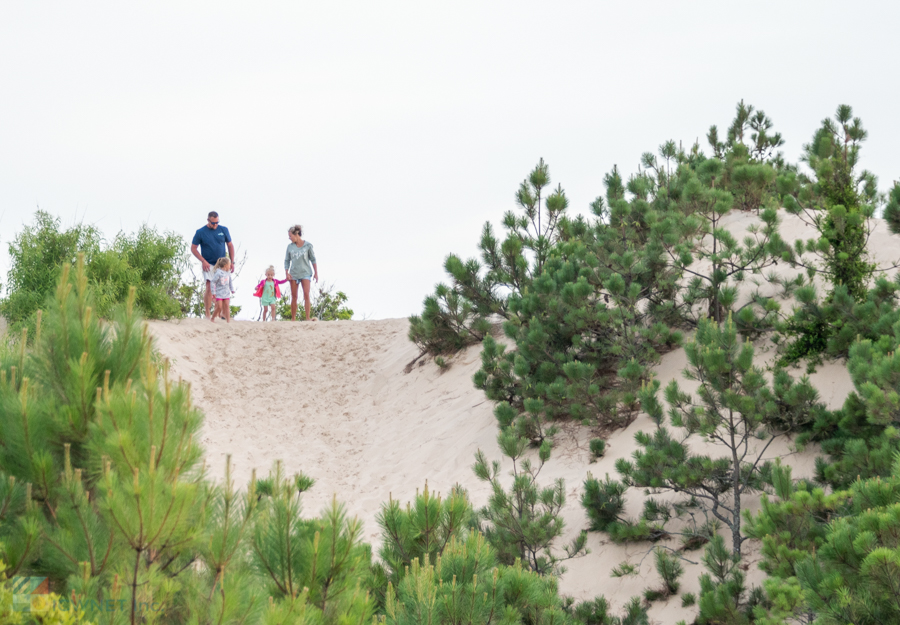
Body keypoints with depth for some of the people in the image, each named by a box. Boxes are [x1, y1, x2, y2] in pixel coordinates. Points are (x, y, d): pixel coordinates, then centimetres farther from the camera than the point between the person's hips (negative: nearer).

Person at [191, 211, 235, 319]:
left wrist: (232, 262, 6)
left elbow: (230, 245, 13)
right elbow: (193, 248, -1)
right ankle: (207, 315, -9)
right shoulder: (200, 232, -4)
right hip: (208, 265, -3)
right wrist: (203, 261, -12)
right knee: (209, 288, -14)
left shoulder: (223, 230, 5)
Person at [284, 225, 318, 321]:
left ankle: (307, 318, -15)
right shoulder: (290, 247, 6)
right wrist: (286, 273, -2)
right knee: (294, 296, 4)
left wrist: (316, 273, 1)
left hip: (305, 273, -3)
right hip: (294, 273, 3)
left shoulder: (308, 245, -1)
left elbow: (313, 259, 4)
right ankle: (293, 318, 9)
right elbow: (287, 261, 11)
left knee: (306, 294, -14)